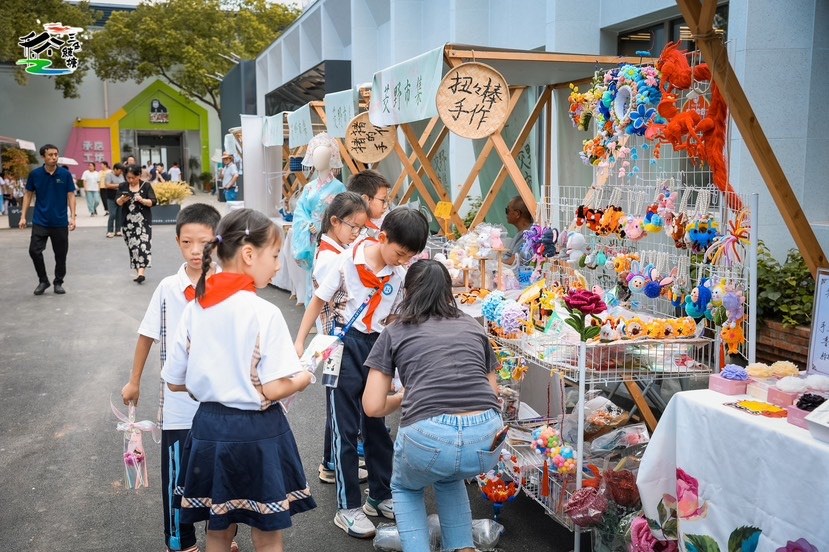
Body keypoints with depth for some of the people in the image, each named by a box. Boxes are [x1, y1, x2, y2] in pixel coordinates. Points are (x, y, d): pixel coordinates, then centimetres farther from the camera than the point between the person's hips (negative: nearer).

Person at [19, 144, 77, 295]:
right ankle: (43, 280, 13)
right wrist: (23, 216, 0)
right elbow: (28, 194, 5)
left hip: (60, 222, 0)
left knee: (60, 254, 6)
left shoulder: (65, 174, -5)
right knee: (34, 251, -5)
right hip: (40, 221, 0)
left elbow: (71, 196, -2)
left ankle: (58, 283, 22)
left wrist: (72, 217, -10)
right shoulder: (35, 174, -3)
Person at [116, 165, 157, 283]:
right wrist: (122, 199, -21)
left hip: (143, 221, -3)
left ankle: (141, 272, -20)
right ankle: (139, 272, 9)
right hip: (128, 222, 3)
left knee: (143, 245, -14)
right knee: (132, 247, 2)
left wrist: (142, 200, -22)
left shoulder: (146, 186, -1)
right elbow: (118, 203, 1)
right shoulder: (122, 186, 5)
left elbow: (154, 202, -5)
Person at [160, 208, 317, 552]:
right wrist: (304, 379, 0)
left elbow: (175, 381, 6)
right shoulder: (264, 313, -18)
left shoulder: (195, 308, -1)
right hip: (257, 433, -5)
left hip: (210, 427, 6)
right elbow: (273, 389, -19)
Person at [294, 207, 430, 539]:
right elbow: (319, 300, -4)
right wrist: (300, 342, -3)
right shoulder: (348, 261, -14)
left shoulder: (401, 274, -6)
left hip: (377, 346, 4)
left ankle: (380, 497, 28)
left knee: (376, 424, 14)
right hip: (346, 345, -4)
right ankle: (348, 507, 11)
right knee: (345, 427, 1)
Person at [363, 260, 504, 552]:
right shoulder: (473, 326, 21)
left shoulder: (395, 332, 14)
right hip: (487, 441, 3)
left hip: (428, 438, -3)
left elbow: (373, 406, 11)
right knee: (449, 478, 38)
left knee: (405, 488, 33)